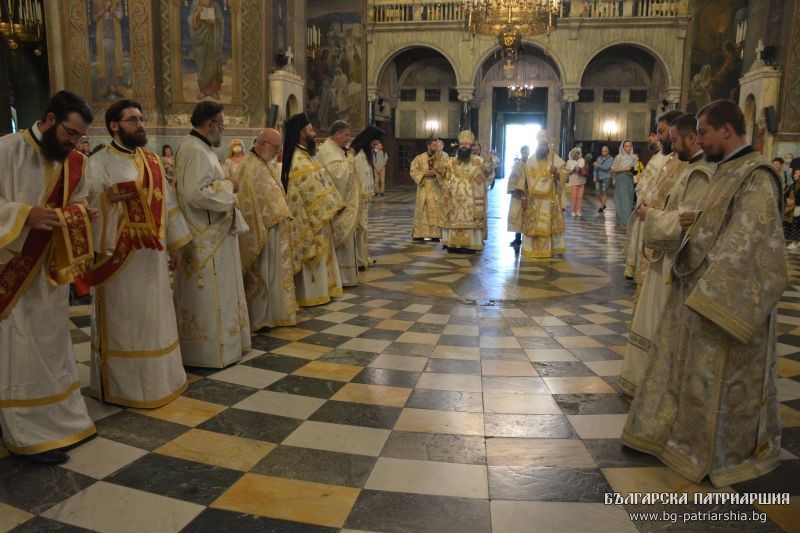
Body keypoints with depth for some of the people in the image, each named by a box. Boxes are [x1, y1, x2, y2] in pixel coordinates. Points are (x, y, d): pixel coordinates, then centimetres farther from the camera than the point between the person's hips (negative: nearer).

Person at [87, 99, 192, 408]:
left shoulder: (152, 160, 12)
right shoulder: (99, 163, -5)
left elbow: (166, 202, 14)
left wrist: (175, 245, 12)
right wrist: (108, 198, -27)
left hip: (151, 255, 6)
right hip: (119, 256, -5)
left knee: (154, 318, 13)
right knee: (121, 320, 3)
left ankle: (156, 378, 27)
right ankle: (121, 385, 17)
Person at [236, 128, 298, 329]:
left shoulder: (269, 164, 12)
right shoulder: (250, 167, -17)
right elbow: (248, 203, -20)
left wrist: (283, 220, 16)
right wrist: (258, 232, -21)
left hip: (277, 229, 9)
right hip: (263, 230, -9)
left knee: (278, 272, 16)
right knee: (262, 273, 1)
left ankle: (277, 311, 28)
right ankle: (260, 318, 13)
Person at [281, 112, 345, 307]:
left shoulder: (305, 155, 12)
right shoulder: (300, 160, -20)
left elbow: (320, 184, 16)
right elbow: (313, 190, -22)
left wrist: (332, 206, 11)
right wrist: (330, 209, -15)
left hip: (316, 215, 10)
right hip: (310, 218, -10)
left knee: (320, 253, 15)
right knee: (313, 255, -2)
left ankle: (320, 289, 25)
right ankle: (312, 294, 7)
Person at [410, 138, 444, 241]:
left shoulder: (441, 158, 5)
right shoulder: (419, 158, 2)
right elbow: (413, 171, -2)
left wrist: (436, 173, -18)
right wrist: (424, 173, -15)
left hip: (436, 188, 1)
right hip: (423, 188, -1)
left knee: (436, 211, -2)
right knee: (421, 211, 1)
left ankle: (435, 234, 3)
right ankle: (419, 234, 6)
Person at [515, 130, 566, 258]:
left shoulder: (555, 160, 2)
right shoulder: (530, 161, 6)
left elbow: (563, 178, -2)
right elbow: (525, 180, 5)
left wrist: (556, 172, -24)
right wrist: (524, 196, -2)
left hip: (549, 199, -1)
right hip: (533, 200, 1)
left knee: (549, 224, 0)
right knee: (532, 225, 1)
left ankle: (548, 249, 9)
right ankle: (532, 250, 9)